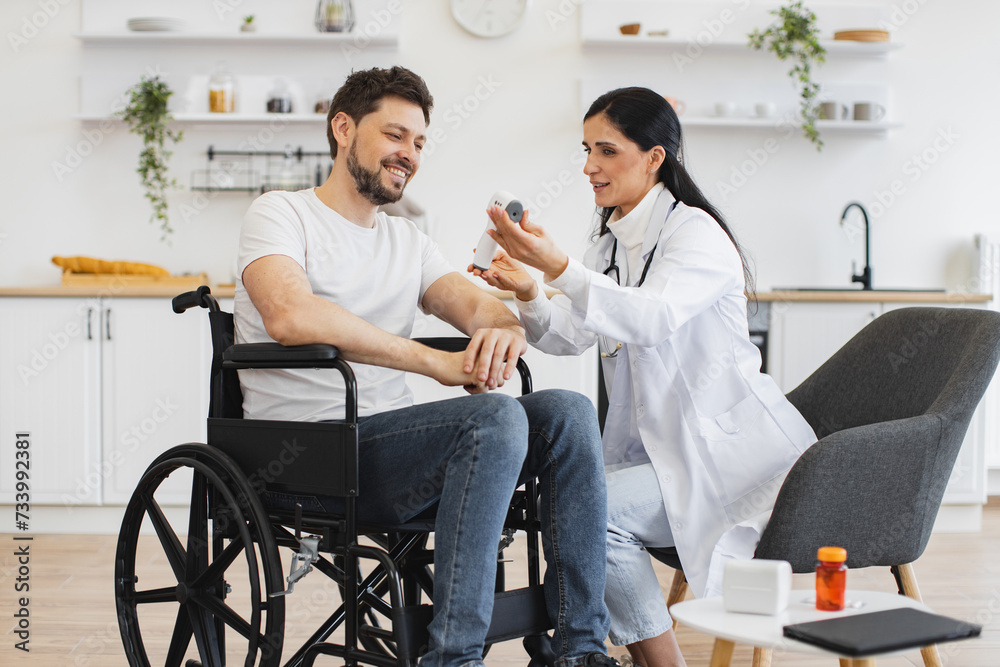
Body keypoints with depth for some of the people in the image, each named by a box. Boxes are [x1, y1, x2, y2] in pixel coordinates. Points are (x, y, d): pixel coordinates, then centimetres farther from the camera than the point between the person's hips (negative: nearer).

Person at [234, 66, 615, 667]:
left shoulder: (409, 242, 22)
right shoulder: (281, 214, 0)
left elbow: (478, 304, 7)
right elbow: (290, 316, -21)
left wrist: (505, 329, -20)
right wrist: (436, 361, -24)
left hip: (392, 444, 7)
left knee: (568, 411, -13)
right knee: (495, 417, -29)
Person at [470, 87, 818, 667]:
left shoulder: (696, 232, -12)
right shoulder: (614, 244, 14)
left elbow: (656, 318, -31)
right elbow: (570, 336, 5)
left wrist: (558, 267, -42)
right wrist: (527, 293, -16)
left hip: (735, 452, -8)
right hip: (660, 448, 8)